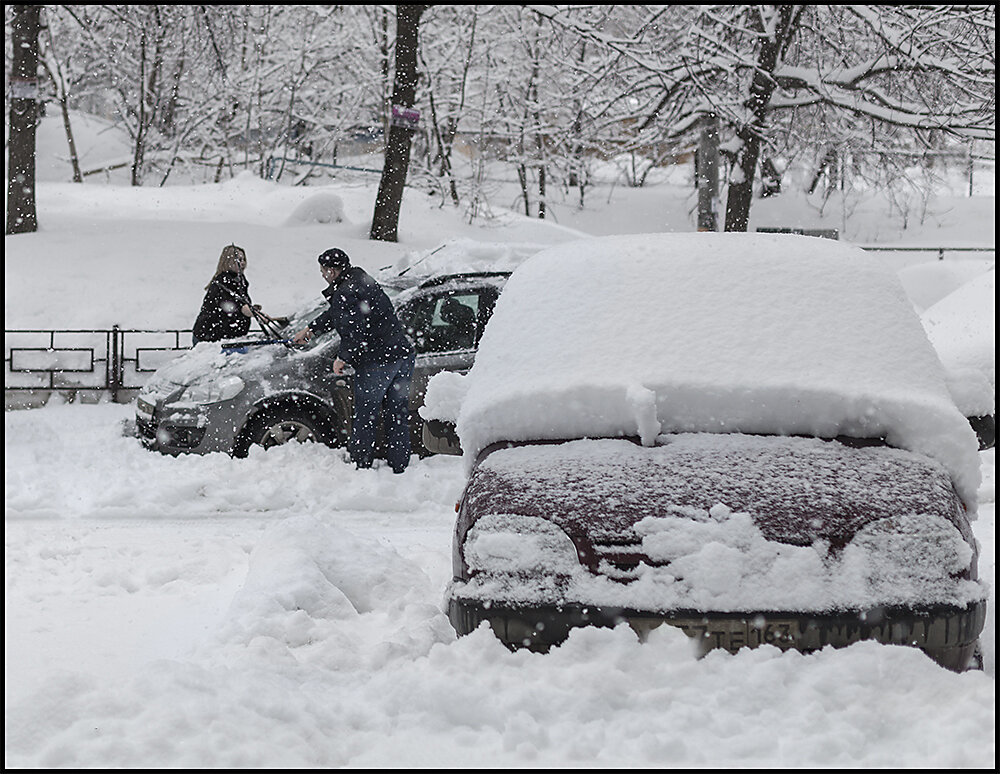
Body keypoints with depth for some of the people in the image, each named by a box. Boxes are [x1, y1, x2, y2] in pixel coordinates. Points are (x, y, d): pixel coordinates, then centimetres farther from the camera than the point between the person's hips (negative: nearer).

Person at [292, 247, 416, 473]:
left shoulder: (346, 293, -13)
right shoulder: (365, 282, 19)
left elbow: (355, 331, -24)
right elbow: (334, 315, 34)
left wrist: (343, 357, -7)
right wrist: (310, 330, 45)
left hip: (376, 362, -9)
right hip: (402, 354, 9)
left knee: (365, 419, 5)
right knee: (398, 418, 14)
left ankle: (361, 466, 12)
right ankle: (400, 468, 18)